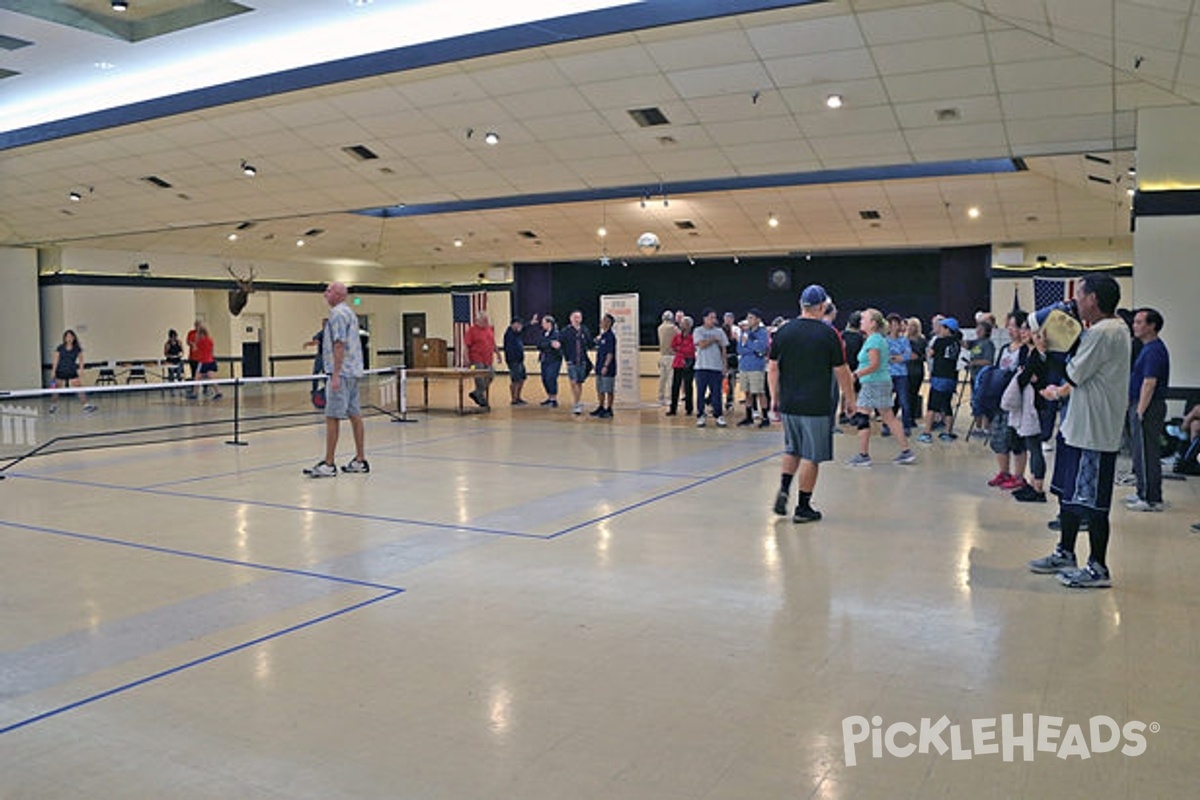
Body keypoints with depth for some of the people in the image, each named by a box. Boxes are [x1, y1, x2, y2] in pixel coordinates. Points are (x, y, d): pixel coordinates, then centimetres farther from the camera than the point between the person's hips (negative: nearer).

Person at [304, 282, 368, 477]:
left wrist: (335, 375, -22)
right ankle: (360, 460, 12)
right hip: (353, 372, 10)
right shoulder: (350, 313, 18)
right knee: (354, 415, 9)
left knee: (332, 417, -8)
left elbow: (339, 345, -19)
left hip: (341, 373, -10)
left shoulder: (337, 314, -12)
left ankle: (328, 465, -6)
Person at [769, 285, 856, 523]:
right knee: (811, 457, 4)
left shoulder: (783, 332, 3)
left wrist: (775, 398, 15)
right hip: (816, 405, -4)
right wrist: (849, 398, 10)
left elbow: (772, 368, 6)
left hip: (788, 404, 4)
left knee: (792, 450, 22)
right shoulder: (828, 334, -7)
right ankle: (803, 507, 9)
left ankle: (783, 490, 7)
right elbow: (841, 371, -3)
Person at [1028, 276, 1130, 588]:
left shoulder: (1102, 333, -20)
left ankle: (1098, 568, 9)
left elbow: (1075, 374, -14)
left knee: (1091, 502, -1)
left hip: (1093, 431, -10)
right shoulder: (1115, 328, 12)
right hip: (1080, 426, 10)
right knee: (1068, 492, 18)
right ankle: (1065, 554, 30)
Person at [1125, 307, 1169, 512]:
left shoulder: (1154, 350, -16)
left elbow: (1149, 383, -22)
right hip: (1142, 406, 10)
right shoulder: (1148, 348, 16)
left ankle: (1152, 499, -1)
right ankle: (1144, 493, 24)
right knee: (1140, 452, 16)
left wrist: (1140, 411, -22)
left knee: (1146, 454, -6)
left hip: (1148, 407, -10)